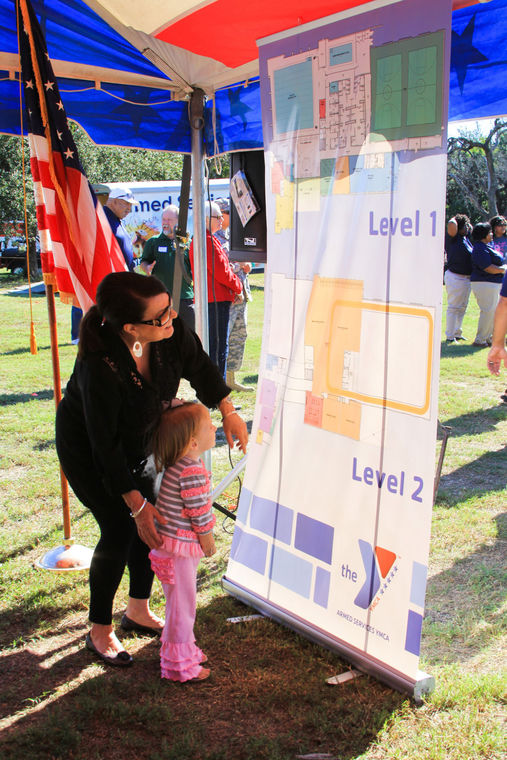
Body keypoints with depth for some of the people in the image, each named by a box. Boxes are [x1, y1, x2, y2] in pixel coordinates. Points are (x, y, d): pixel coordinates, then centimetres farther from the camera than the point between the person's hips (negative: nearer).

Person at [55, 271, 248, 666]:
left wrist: (228, 412, 0)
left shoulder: (172, 331, -26)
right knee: (120, 530, -7)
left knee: (153, 522, 9)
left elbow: (199, 366, -2)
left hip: (136, 441, 6)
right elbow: (105, 446, -31)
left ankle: (138, 611, 33)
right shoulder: (98, 366, -41)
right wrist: (136, 504, -27)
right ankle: (100, 631, 16)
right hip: (88, 451, -6)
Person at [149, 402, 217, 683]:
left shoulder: (177, 464, 4)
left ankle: (184, 650, 40)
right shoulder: (192, 471, -27)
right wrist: (207, 538, -6)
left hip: (170, 545, 10)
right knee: (182, 605, 4)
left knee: (181, 604, 24)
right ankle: (178, 665, 19)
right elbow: (199, 511, -20)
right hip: (179, 550, -10)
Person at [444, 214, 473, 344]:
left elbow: (471, 229, 34)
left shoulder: (466, 238, 12)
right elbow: (451, 224, -28)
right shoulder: (453, 237, -11)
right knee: (453, 307, -5)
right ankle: (450, 336, 0)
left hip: (466, 278, 9)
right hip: (455, 278, -9)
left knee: (462, 307, 15)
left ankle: (457, 333, 26)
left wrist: (468, 224, 17)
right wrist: (454, 219, -8)